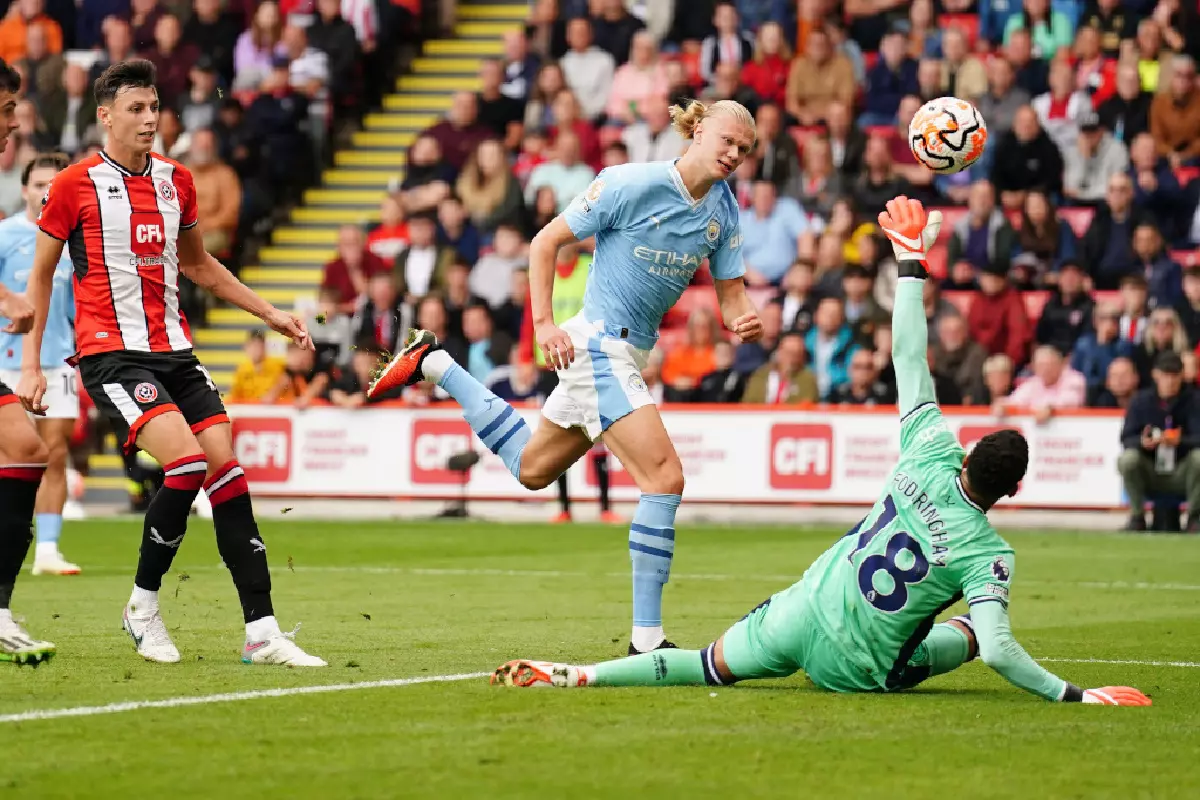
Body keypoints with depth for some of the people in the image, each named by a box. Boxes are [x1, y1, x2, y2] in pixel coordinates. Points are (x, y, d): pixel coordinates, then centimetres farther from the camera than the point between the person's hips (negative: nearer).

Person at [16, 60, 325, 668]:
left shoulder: (175, 180, 12)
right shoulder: (75, 185, -4)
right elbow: (40, 276, 4)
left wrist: (269, 313, 22)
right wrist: (30, 365, -1)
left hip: (174, 350, 6)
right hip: (110, 353, -6)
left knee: (227, 467, -6)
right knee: (187, 461, -23)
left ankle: (262, 632, -5)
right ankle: (142, 606, -4)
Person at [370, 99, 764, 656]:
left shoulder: (722, 209, 5)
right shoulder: (632, 184, -15)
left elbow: (731, 295, 8)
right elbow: (546, 242, -8)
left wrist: (744, 321, -16)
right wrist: (545, 324, -16)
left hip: (629, 354, 8)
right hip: (598, 345, -8)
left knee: (531, 469, 22)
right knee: (665, 477, -20)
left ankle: (436, 365, 37)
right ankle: (646, 639, -18)